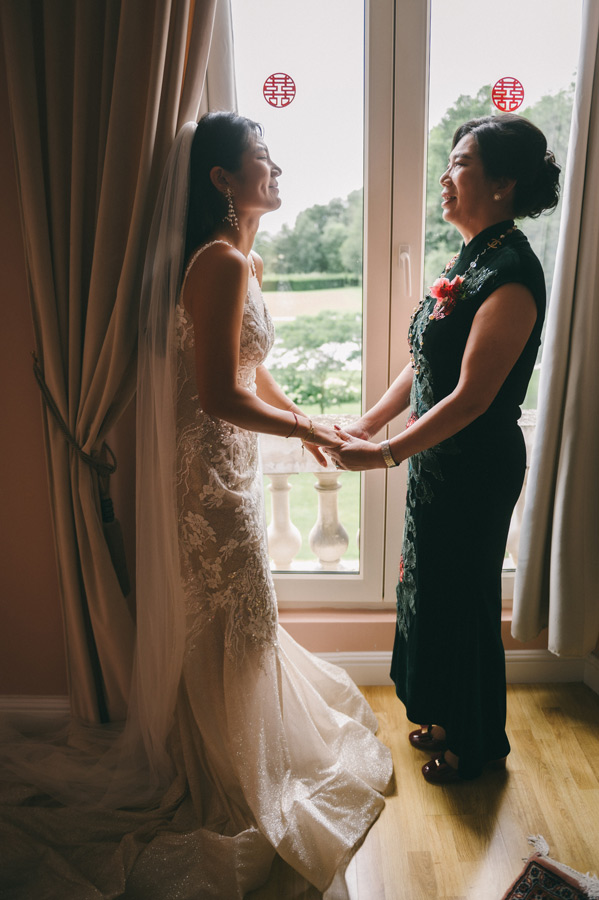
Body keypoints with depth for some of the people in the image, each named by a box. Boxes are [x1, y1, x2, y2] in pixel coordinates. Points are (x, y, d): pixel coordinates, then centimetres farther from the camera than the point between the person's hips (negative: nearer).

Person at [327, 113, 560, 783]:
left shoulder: (511, 273, -21)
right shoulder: (467, 258, 8)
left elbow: (471, 397, -24)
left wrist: (384, 453, -21)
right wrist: (365, 425, 8)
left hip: (476, 470, -9)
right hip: (437, 458, 9)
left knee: (462, 599, 8)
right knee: (430, 586, 21)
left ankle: (476, 745, 35)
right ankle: (446, 718, 45)